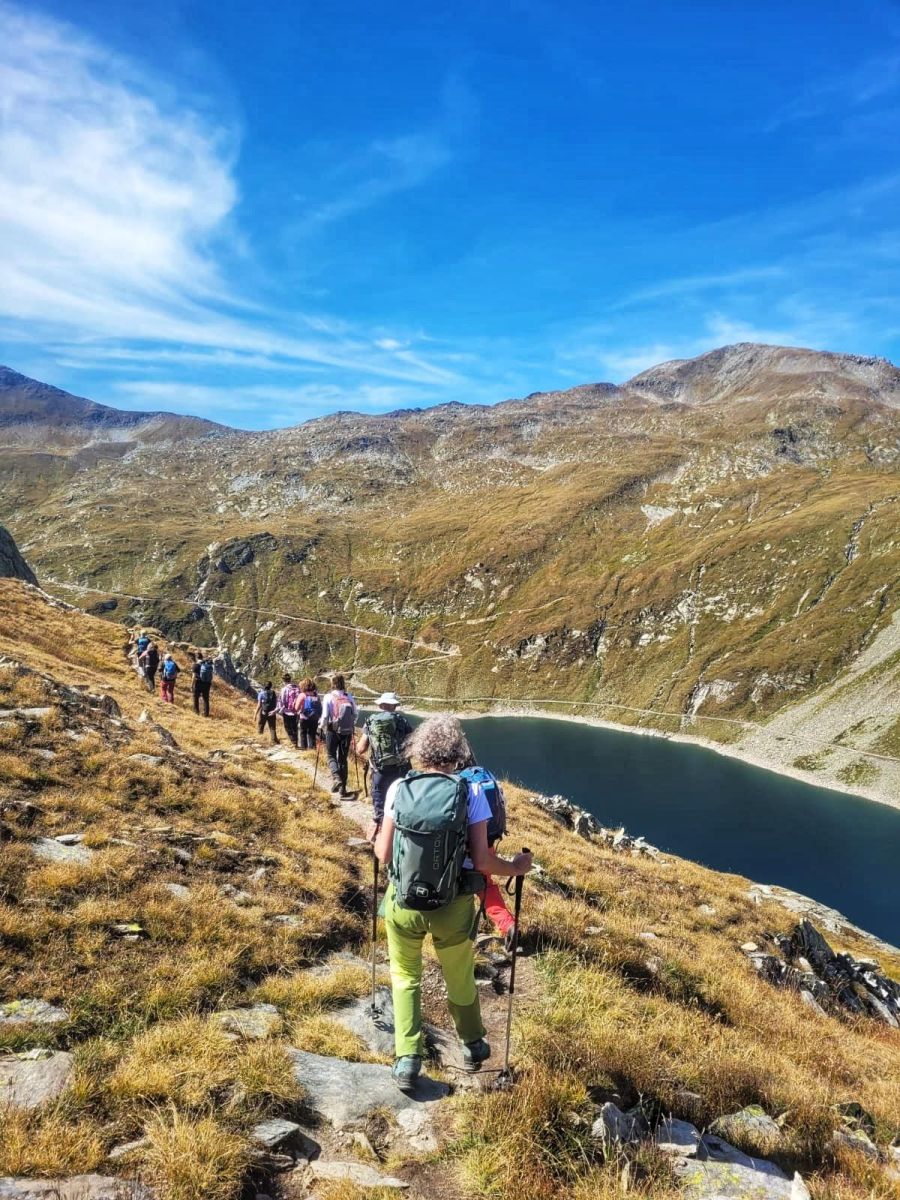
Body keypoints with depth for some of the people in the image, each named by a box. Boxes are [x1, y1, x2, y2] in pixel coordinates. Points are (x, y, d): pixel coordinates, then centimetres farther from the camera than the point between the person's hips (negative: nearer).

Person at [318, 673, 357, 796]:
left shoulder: (329, 697, -9)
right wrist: (352, 726, 19)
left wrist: (321, 727, 5)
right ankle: (342, 788, 13)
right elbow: (355, 714, 3)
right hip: (347, 731, 3)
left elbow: (325, 716, -11)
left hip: (332, 731, -3)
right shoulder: (349, 697, -1)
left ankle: (336, 778, -14)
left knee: (331, 756, 12)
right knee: (343, 759, 12)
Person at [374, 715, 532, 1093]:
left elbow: (383, 854, -4)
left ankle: (406, 1060, 20)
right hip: (453, 906, 0)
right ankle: (472, 1046, 46)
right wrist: (516, 867, 5)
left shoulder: (398, 789, -11)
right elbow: (482, 861, -14)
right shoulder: (470, 792, -15)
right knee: (460, 979, 25)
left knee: (405, 978, 24)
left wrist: (376, 838, 19)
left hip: (403, 903, 0)